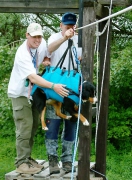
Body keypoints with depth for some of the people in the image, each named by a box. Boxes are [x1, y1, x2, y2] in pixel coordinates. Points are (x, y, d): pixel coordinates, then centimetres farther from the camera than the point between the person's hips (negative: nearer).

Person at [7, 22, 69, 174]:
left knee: (33, 126, 12)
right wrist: (54, 86, -46)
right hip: (20, 93, -8)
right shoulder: (22, 54, -29)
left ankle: (27, 158, 24)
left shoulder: (42, 44, -8)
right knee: (25, 127, -11)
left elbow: (47, 56, 14)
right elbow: (32, 78, -38)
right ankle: (21, 162, -4)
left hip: (33, 92, 8)